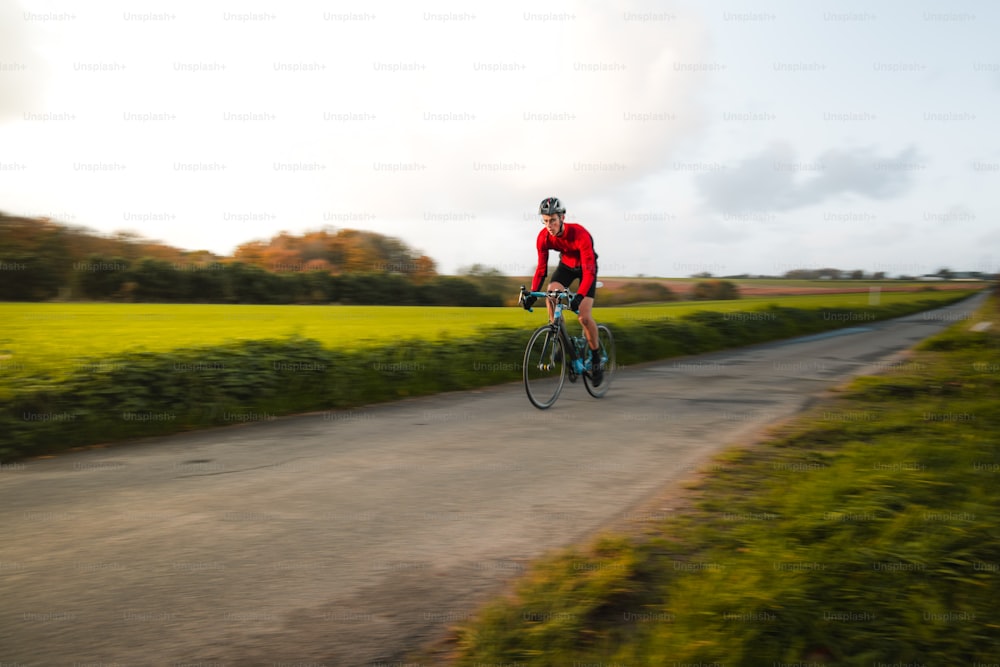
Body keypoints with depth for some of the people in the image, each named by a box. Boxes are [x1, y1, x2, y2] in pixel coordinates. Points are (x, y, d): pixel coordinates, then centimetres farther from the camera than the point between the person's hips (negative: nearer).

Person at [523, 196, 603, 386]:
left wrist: (579, 296, -52)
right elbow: (541, 268, -14)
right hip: (566, 265, 5)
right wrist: (532, 293, -27)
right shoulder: (543, 237, -22)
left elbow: (588, 271, -39)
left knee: (584, 317, -16)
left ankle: (596, 360, 4)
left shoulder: (580, 234, -36)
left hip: (586, 267, -4)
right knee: (550, 295, -26)